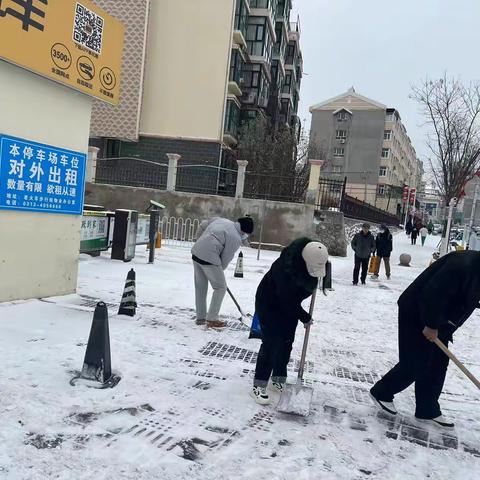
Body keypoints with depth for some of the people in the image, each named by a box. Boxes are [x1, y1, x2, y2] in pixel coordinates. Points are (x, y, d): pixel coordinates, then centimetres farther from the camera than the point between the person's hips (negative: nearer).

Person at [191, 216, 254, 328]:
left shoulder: (221, 220, 14)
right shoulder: (236, 239, -7)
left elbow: (202, 226, 19)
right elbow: (226, 259, -4)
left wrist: (200, 242, 28)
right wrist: (220, 269, 14)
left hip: (196, 252, 8)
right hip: (209, 258, -8)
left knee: (200, 287, 18)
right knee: (220, 288, 8)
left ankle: (200, 318, 27)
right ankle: (212, 319, 8)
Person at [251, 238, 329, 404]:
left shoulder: (311, 261, -18)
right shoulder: (286, 268, -40)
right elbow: (287, 301, -31)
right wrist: (304, 317, -19)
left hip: (289, 305, 7)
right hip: (269, 303, -7)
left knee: (286, 343, 9)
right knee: (271, 343, -10)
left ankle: (278, 380, 23)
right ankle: (259, 386, -1)